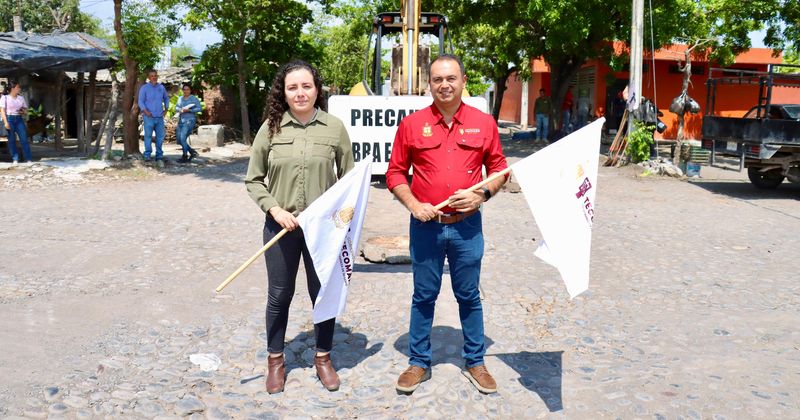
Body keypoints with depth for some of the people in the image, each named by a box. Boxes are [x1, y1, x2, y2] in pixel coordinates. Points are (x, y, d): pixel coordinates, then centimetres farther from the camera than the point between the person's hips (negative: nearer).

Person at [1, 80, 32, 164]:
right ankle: (15, 159, 5)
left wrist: (23, 111, -6)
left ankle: (28, 159, -5)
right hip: (9, 118, -3)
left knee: (24, 138, -5)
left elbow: (25, 110, 19)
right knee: (11, 139, -1)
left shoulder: (21, 98, 14)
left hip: (19, 119, 3)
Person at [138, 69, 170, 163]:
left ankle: (159, 156, 15)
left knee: (160, 136, 6)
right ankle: (147, 155, 1)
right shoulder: (144, 88, 0)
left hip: (160, 117, 4)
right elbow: (140, 101, -3)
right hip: (149, 117, -4)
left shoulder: (161, 87, 12)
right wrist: (145, 111, -16)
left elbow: (166, 98, 25)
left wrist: (166, 108, 12)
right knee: (148, 136, -5)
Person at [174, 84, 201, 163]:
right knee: (179, 140, 6)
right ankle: (192, 152, 22)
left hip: (189, 120, -7)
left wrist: (189, 110, -18)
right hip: (180, 121, 7)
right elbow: (176, 108, 14)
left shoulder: (194, 98, -3)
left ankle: (185, 156, -1)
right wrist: (180, 110, -8)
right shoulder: (180, 98, 14)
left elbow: (200, 108, -10)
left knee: (183, 138, -15)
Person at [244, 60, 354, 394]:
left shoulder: (335, 127, -2)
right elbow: (253, 180, 2)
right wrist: (274, 209, -11)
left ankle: (323, 358, 30)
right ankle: (275, 360, 30)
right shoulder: (271, 128, -2)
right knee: (279, 295, 12)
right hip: (281, 226, 0)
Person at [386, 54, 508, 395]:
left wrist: (483, 194, -10)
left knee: (469, 296, 12)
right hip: (425, 225, 0)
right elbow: (395, 173, 2)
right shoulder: (411, 124, -2)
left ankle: (475, 363, 27)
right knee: (423, 297, 11)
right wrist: (414, 205, -11)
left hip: (467, 225, 1)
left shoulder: (484, 123, 1)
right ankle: (419, 363, 25)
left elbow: (499, 168, 8)